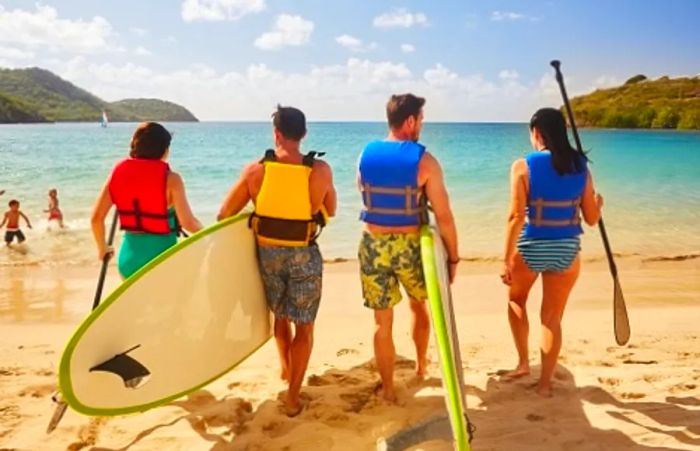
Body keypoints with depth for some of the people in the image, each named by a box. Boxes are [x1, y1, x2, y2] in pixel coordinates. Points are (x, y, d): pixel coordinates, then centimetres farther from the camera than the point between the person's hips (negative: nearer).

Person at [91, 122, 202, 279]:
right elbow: (187, 222, -16)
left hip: (130, 255, 5)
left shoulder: (118, 172, 1)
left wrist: (102, 247, 17)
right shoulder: (170, 179, -13)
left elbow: (96, 217, 2)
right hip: (161, 254, -5)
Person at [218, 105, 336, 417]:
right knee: (303, 325, 11)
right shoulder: (320, 171, -13)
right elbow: (330, 211, 3)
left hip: (268, 252, 2)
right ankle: (293, 395, 13)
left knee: (280, 314, 26)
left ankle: (286, 367, 45)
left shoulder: (255, 170, -11)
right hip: (304, 255, -2)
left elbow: (225, 215, -4)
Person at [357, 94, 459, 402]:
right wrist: (453, 257, -3)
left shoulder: (366, 155, -1)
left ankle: (387, 389, 21)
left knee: (382, 321, 10)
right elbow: (444, 216, -13)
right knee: (419, 305, 25)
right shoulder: (424, 160, -13)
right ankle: (421, 365, 44)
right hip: (409, 246, -2)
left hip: (373, 244, 2)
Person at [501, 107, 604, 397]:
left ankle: (523, 362, 27)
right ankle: (545, 382, 21)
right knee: (552, 319, 14)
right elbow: (591, 219, 3)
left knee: (516, 299, 27)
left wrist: (507, 260, -10)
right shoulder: (580, 167, 1)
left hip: (530, 248, -2)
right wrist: (598, 203, 27)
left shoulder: (523, 166, -11)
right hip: (566, 250, 3)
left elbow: (516, 217, -16)